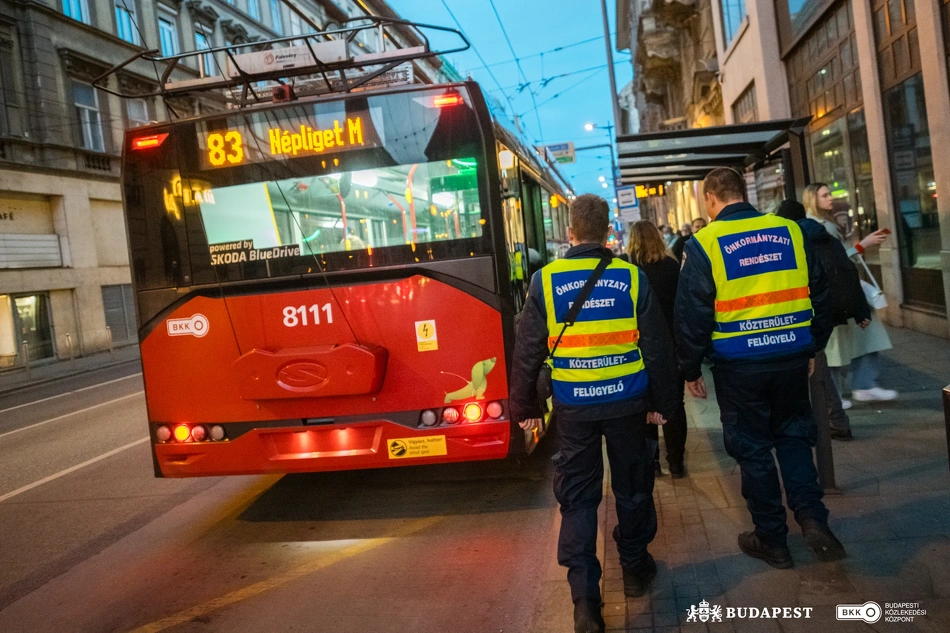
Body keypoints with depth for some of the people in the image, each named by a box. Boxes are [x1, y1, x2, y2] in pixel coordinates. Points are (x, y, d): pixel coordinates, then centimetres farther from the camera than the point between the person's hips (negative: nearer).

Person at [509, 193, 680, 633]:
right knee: (632, 487, 18)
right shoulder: (631, 277, -5)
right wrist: (662, 401, 10)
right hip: (626, 401, 1)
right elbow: (657, 346, -1)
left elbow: (527, 351, -5)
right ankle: (635, 569, 36)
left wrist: (525, 408, 5)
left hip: (573, 406, -1)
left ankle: (584, 596, 4)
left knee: (577, 498, 7)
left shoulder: (545, 281, -7)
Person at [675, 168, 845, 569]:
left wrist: (690, 368, 2)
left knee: (752, 448, 11)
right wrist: (813, 348, 18)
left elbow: (692, 314, -9)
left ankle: (771, 539, 21)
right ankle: (812, 518, 9)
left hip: (738, 364, -3)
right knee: (793, 435, 21)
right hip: (792, 356, 3)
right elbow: (818, 295, 7)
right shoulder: (790, 231, 1)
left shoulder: (705, 243, -9)